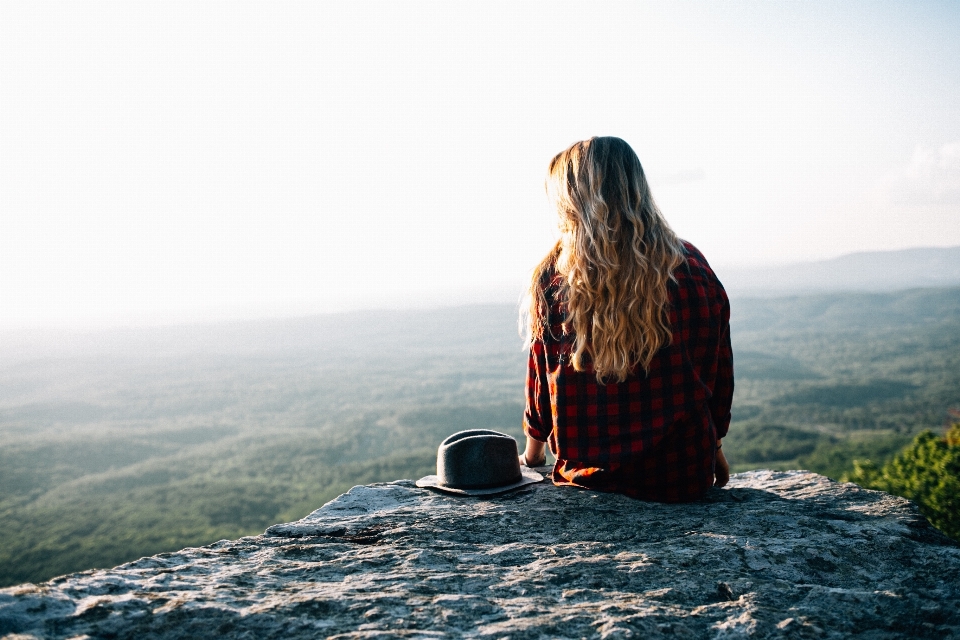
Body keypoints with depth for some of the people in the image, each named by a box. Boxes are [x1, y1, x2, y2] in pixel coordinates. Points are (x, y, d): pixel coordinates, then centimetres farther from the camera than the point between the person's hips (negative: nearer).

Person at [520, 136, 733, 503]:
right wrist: (714, 448, 23)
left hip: (589, 476, 0)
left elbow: (541, 379, 2)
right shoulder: (694, 269, -5)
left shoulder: (554, 278, -10)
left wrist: (532, 453, 20)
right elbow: (719, 373, 6)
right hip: (684, 477, 1)